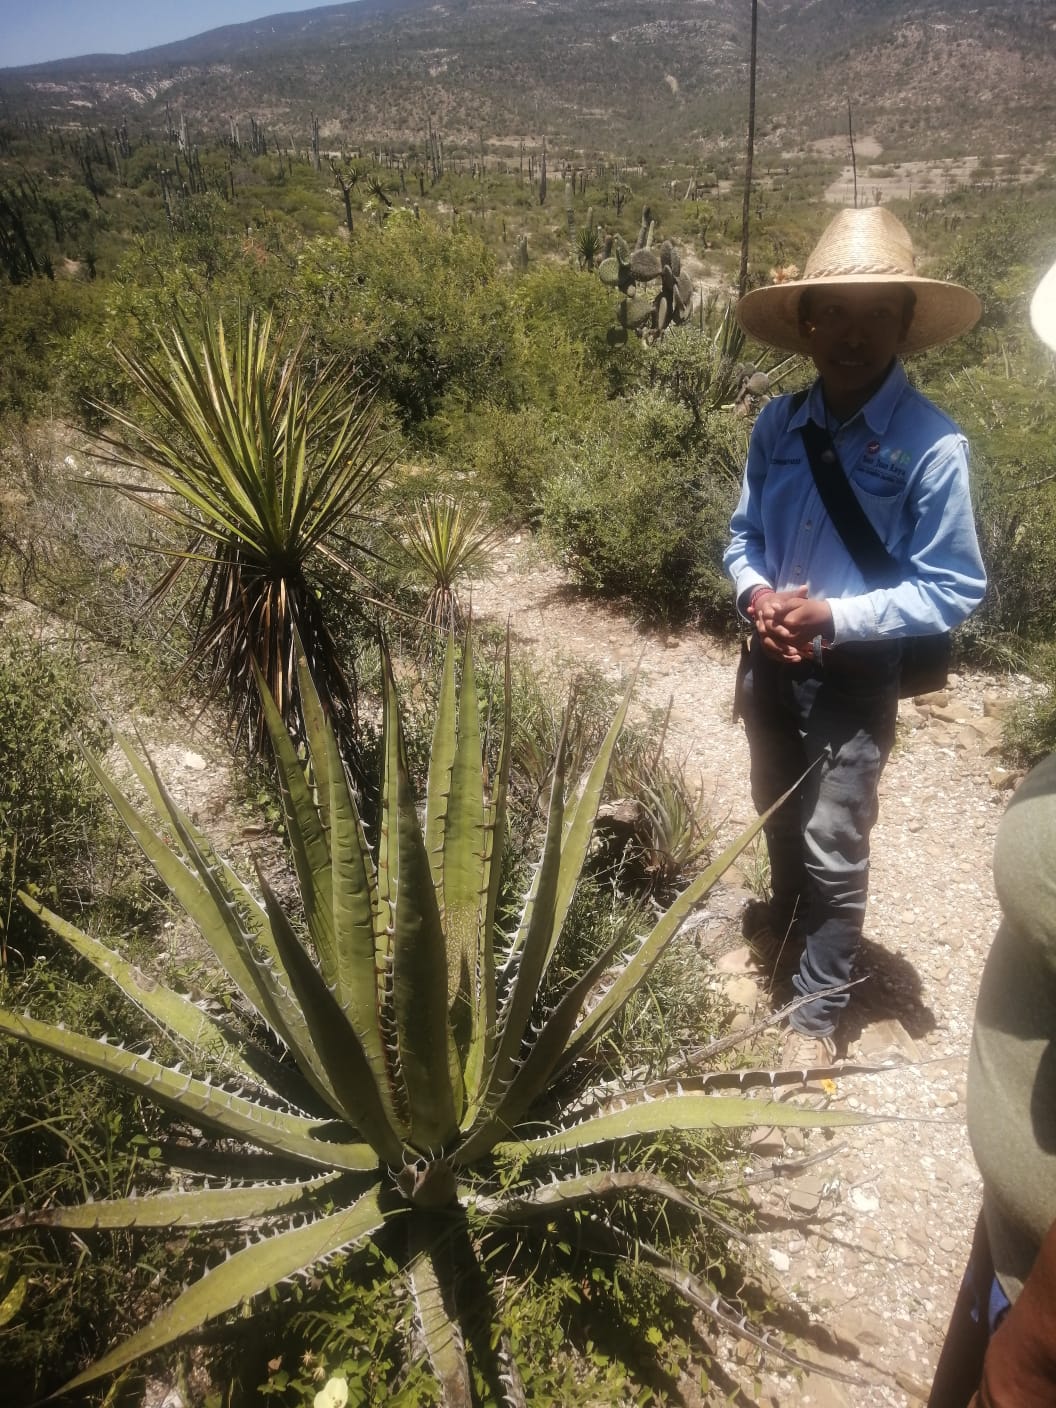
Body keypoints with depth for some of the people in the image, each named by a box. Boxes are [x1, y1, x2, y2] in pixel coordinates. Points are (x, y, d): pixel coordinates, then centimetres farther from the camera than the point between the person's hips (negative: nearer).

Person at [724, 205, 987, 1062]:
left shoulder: (933, 446, -18)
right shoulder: (778, 425, -4)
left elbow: (955, 590, -15)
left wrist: (835, 617, -24)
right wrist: (756, 593, -14)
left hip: (859, 679, -5)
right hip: (772, 661, 5)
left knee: (834, 847, 4)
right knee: (778, 814, 24)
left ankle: (819, 1008, 26)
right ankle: (786, 921, 52)